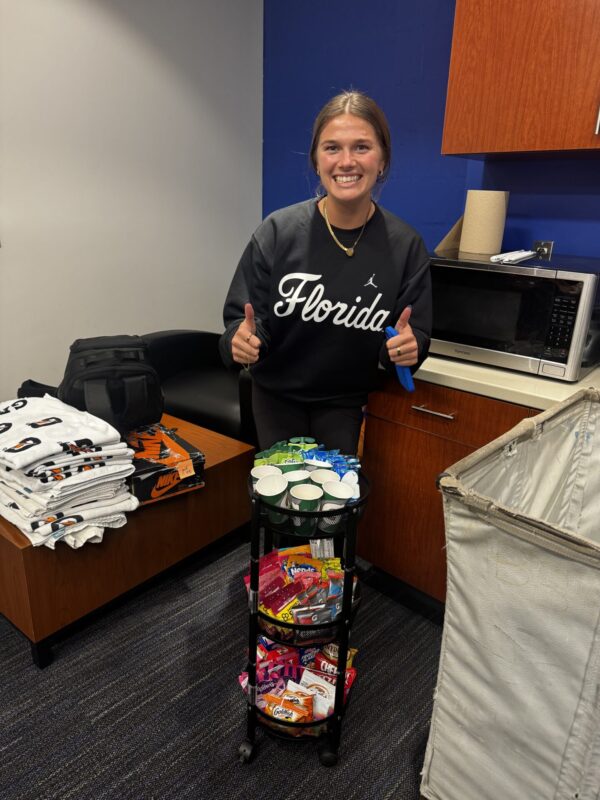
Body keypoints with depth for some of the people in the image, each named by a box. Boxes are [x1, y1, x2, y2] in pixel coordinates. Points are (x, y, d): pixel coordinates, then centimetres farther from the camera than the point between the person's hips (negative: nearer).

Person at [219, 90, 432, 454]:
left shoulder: (405, 245, -13)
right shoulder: (279, 231, -16)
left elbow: (417, 333, -5)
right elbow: (242, 317, -10)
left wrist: (410, 348, -27)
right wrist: (242, 339, -31)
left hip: (345, 401, 1)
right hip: (277, 395, 0)